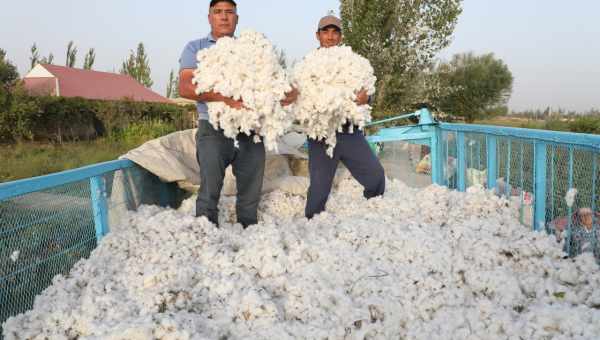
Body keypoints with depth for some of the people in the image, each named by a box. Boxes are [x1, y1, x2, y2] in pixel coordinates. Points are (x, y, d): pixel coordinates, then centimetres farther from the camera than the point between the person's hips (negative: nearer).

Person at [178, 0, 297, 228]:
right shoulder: (196, 48, 10)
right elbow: (185, 88, -5)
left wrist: (288, 91, -10)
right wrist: (225, 98, -20)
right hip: (214, 128, -2)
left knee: (251, 193, 7)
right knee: (209, 192, -5)